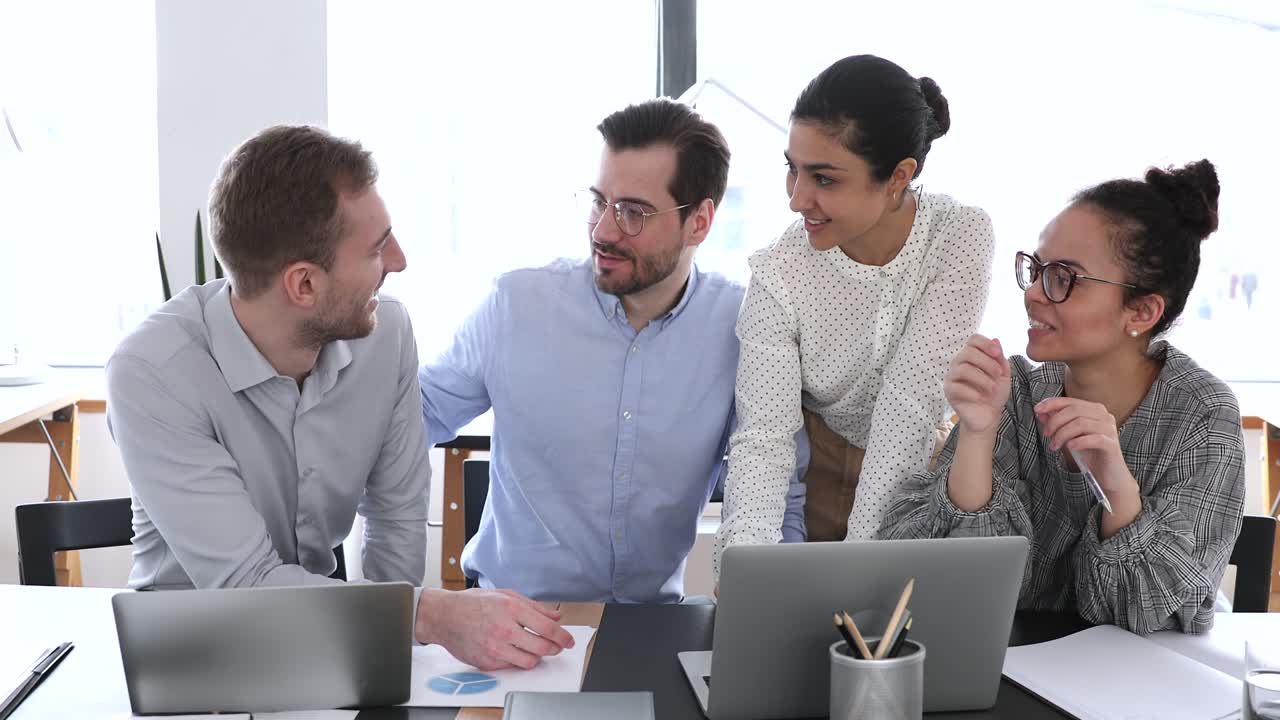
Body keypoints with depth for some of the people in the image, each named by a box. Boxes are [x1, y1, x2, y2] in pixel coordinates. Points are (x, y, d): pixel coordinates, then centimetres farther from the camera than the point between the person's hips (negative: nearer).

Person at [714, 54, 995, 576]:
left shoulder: (962, 237, -16)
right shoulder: (779, 273, -15)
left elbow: (910, 408, -22)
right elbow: (762, 437, -21)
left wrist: (860, 559, -27)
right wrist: (744, 559, -39)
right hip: (824, 479, 0)